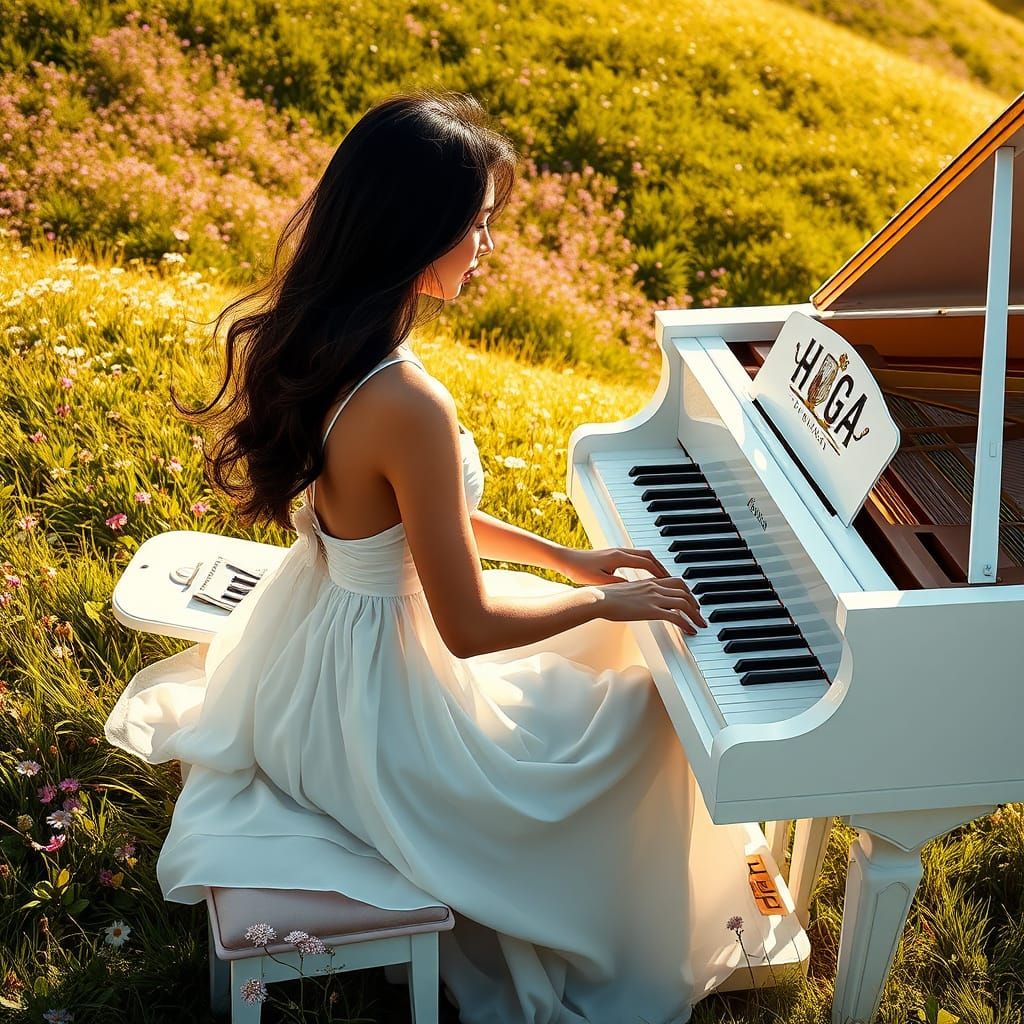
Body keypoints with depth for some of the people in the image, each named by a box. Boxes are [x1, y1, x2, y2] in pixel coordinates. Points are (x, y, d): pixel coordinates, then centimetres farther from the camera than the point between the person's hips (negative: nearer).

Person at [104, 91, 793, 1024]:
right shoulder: (411, 406, -34)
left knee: (591, 645, 26)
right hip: (372, 711, -8)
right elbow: (468, 627, -25)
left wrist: (565, 557, 6)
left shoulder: (312, 337, -6)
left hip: (305, 639, 9)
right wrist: (606, 601, -9)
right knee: (641, 708, 13)